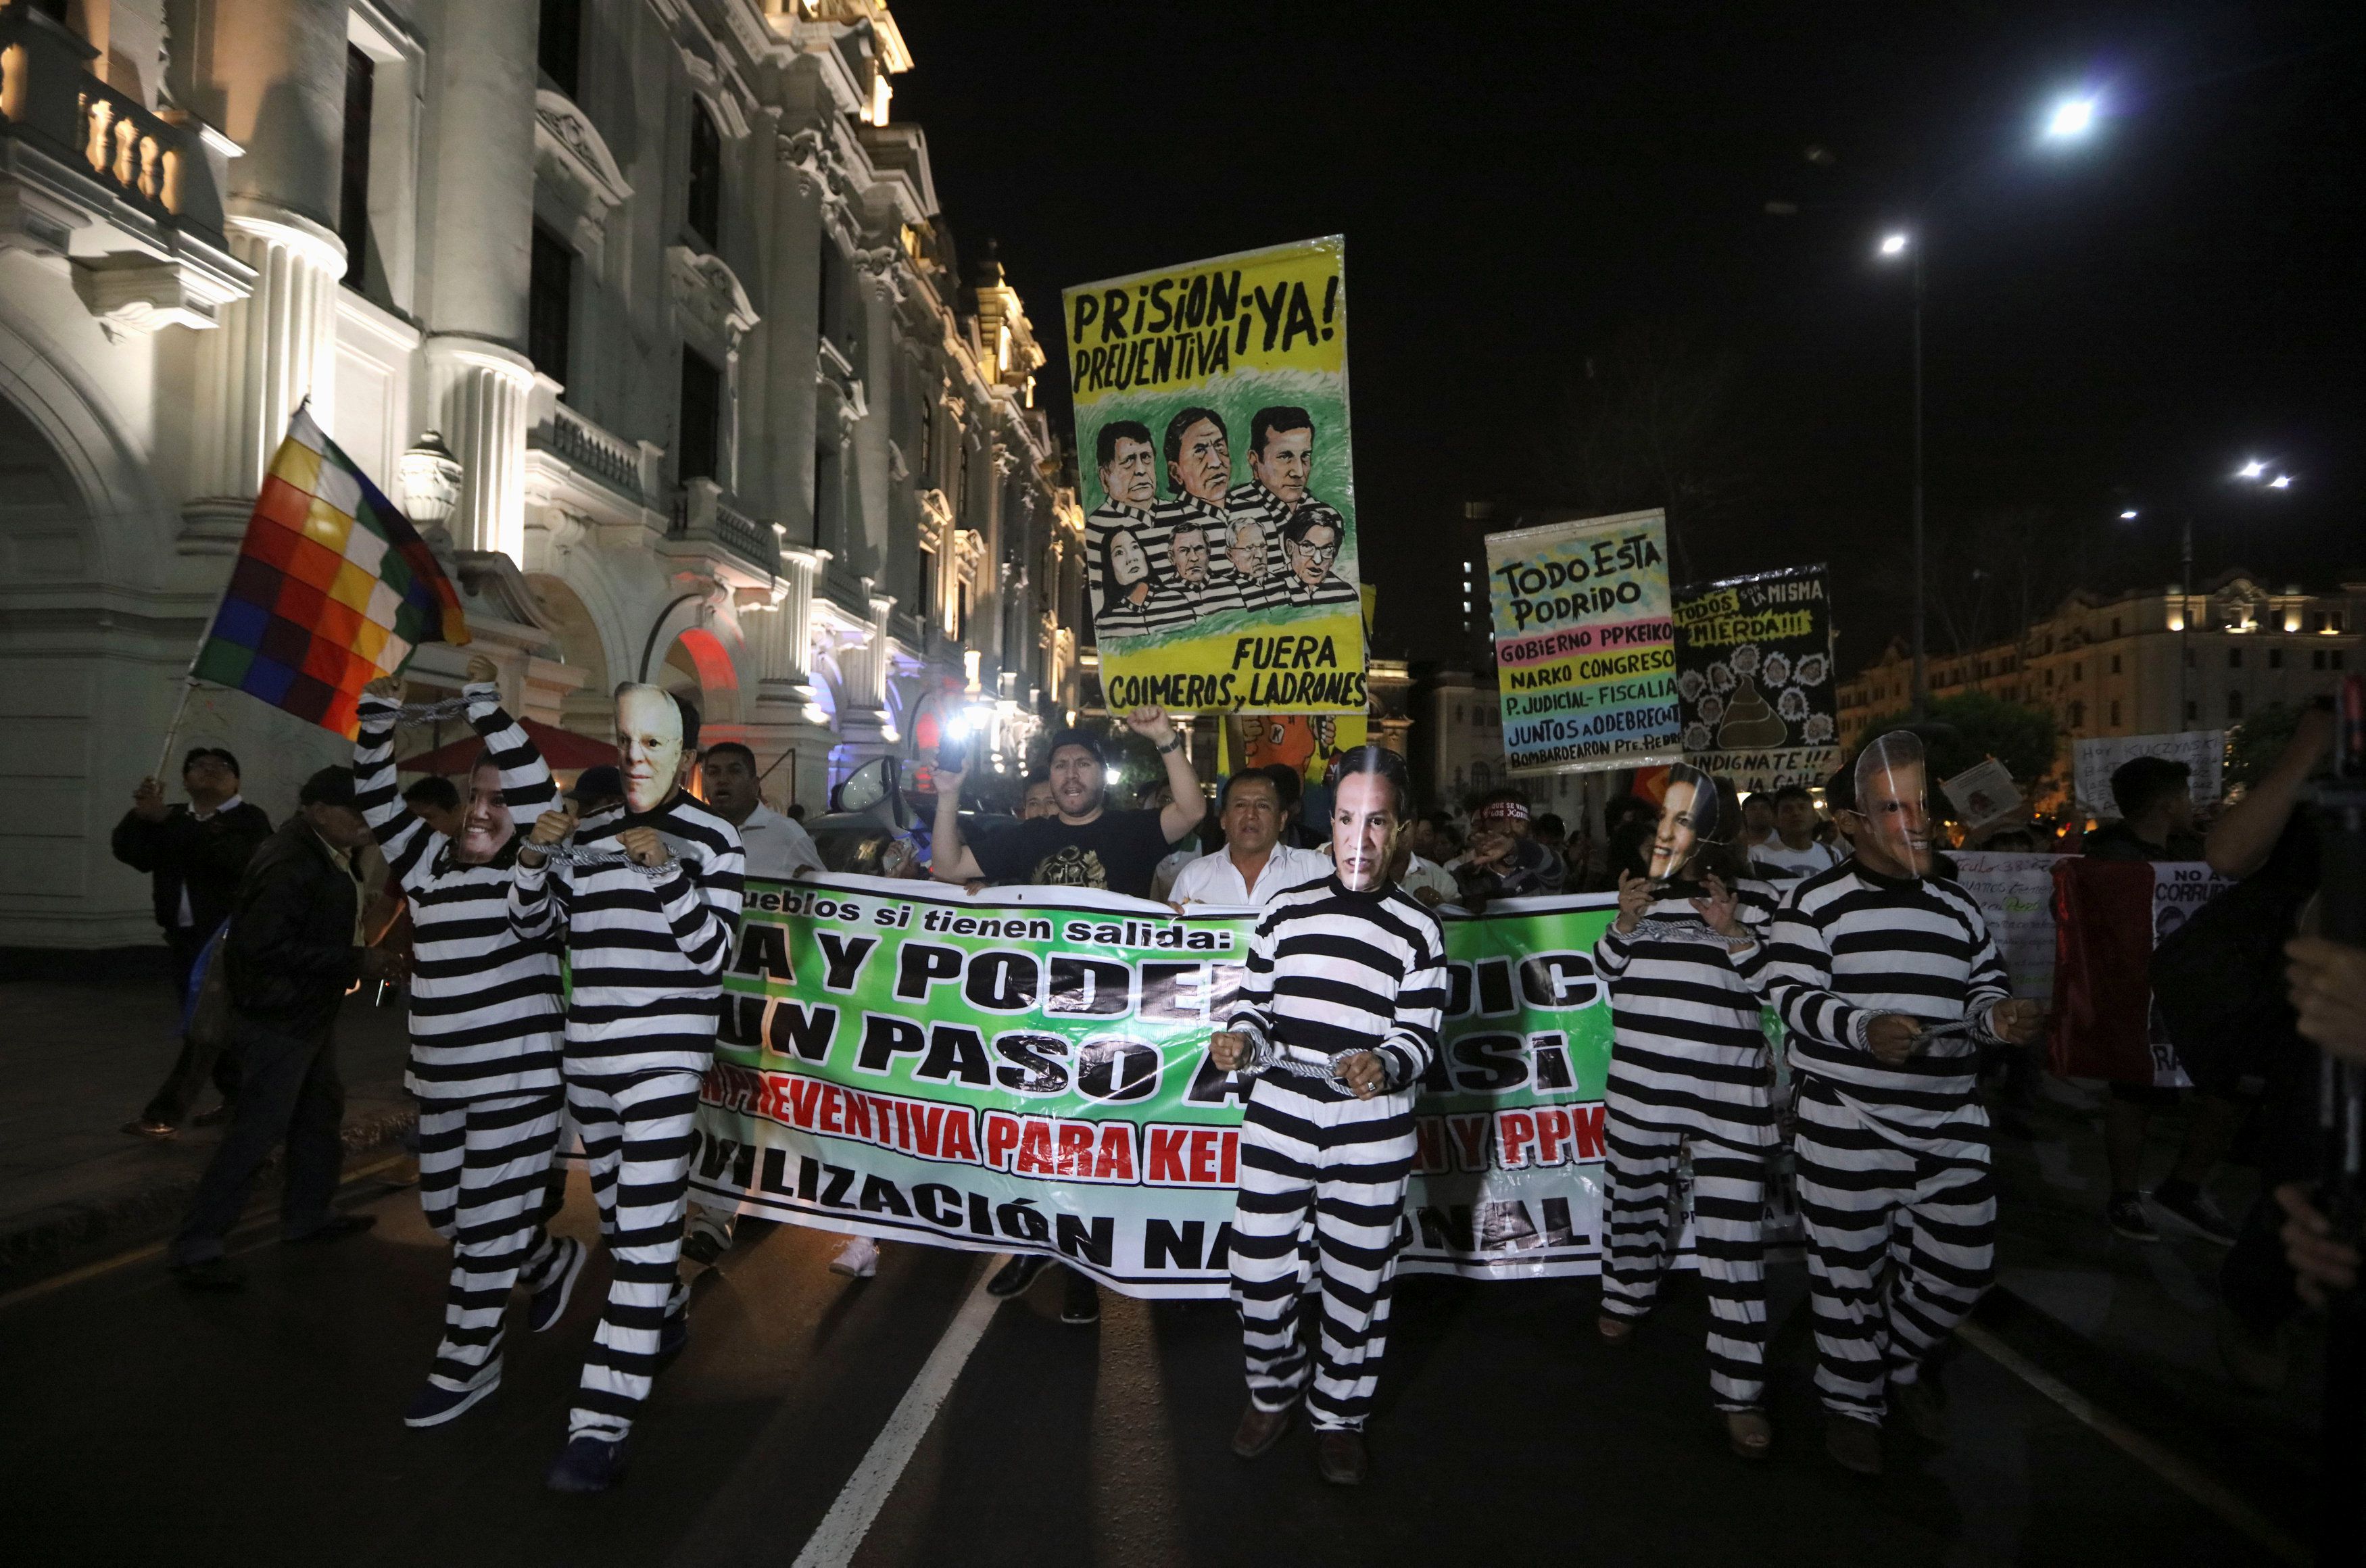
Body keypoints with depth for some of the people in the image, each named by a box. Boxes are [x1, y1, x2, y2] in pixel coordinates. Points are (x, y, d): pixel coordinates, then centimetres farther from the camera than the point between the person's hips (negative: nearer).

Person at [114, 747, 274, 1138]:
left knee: (204, 1027, -9)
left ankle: (165, 1113, -6)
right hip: (184, 939, 7)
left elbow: (232, 855, -26)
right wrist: (140, 814, -19)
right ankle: (240, 1098, 28)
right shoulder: (172, 820, 12)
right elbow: (129, 851, -1)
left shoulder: (250, 819, -6)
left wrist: (165, 819, -25)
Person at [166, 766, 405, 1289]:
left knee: (321, 1110, 20)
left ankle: (307, 1215, 35)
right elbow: (264, 944, -29)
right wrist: (355, 961, -28)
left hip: (311, 1011, 10)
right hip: (278, 1016, -10)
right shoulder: (288, 864, -24)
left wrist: (368, 958, 3)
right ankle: (194, 1246, 4)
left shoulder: (329, 857, 6)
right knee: (258, 1129, -6)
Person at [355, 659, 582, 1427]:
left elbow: (535, 784, -22)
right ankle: (553, 1262, 41)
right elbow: (378, 800, 10)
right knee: (444, 1211, 19)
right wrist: (378, 711, 0)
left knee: (488, 1224, 1)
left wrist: (485, 701, -22)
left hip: (517, 1081, -7)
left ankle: (466, 1362, 17)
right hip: (440, 1080, 7)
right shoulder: (431, 867, 9)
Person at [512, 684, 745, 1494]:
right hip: (588, 1054, 6)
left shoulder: (711, 837, -5)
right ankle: (666, 1322, 45)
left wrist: (665, 870, -24)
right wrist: (536, 856, -7)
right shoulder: (589, 833, 8)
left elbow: (712, 953, -12)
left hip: (664, 1056, -6)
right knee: (618, 1215, 20)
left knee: (646, 1232, -10)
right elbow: (533, 926, 11)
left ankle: (600, 1426, -6)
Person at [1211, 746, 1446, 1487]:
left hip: (1370, 1135, -1)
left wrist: (1384, 1066, -26)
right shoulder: (1286, 911, 5)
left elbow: (1419, 1037, -5)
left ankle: (1339, 1414, 35)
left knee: (1356, 1283, 11)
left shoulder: (1418, 930, -1)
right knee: (1259, 1274, 7)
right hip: (1277, 1120, 2)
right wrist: (1239, 1039, -12)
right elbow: (1255, 1005, 10)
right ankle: (1272, 1391, 36)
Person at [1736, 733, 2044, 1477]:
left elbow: (1984, 990, 14)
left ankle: (1899, 1359, 39)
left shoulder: (1957, 908, 10)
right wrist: (1864, 1031, -28)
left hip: (1948, 1126, 5)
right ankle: (1853, 1400, 28)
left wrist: (2000, 1015, -10)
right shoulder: (1814, 902, -7)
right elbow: (1790, 995, -12)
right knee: (1848, 1268, 6)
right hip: (1846, 1126, -5)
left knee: (1961, 1264, 10)